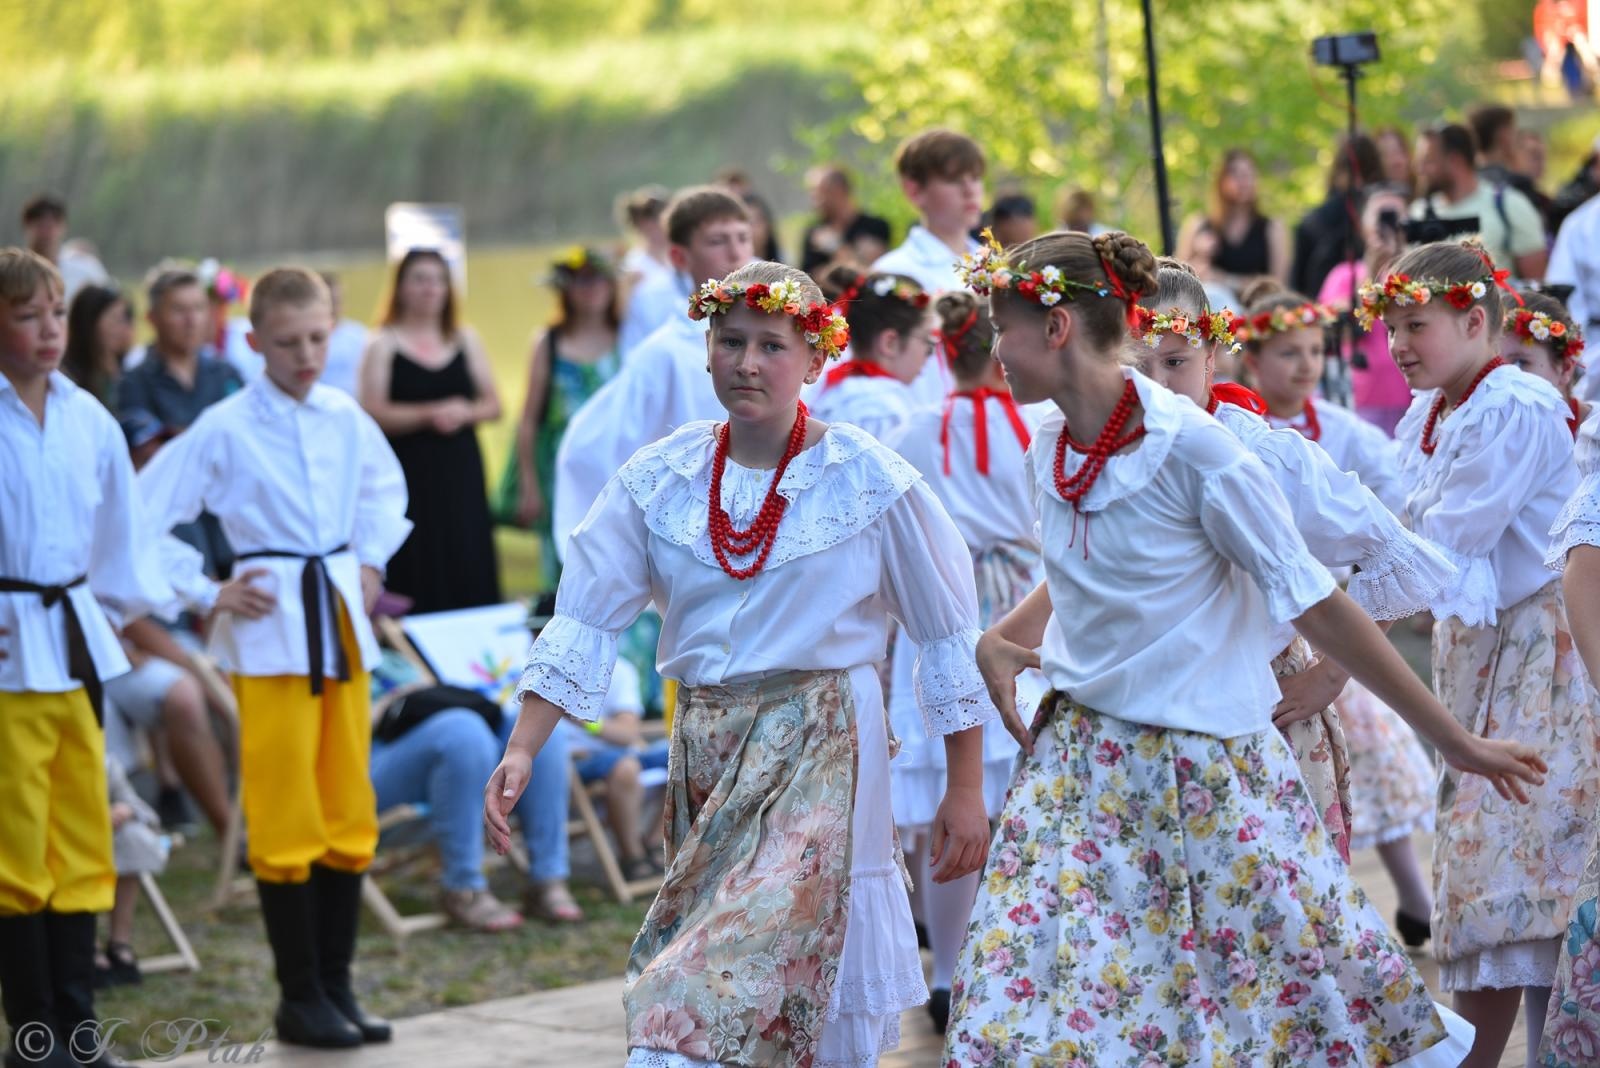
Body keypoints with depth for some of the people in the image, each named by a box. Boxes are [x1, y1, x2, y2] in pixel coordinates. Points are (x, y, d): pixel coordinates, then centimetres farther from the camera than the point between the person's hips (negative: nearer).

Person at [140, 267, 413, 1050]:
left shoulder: (346, 419, 6)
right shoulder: (224, 429, -9)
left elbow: (384, 487, 28)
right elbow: (142, 520, -8)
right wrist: (207, 596, -8)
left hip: (342, 622, 5)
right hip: (271, 631, -5)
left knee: (349, 816, 9)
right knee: (286, 823, -2)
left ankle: (336, 984, 18)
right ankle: (300, 999, 7)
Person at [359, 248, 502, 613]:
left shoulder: (466, 340, 13)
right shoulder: (383, 344, 1)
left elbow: (493, 404, 12)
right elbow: (373, 413, -8)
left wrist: (465, 412, -9)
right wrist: (428, 415, -17)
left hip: (460, 471, 4)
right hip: (411, 471, -4)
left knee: (468, 568, -2)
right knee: (418, 576, -8)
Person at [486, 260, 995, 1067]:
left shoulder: (871, 483, -7)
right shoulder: (660, 478, 2)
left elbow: (948, 637, -1)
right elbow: (585, 621, -1)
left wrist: (966, 792, -2)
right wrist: (521, 751, -12)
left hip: (820, 754, -4)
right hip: (704, 755, 4)